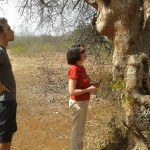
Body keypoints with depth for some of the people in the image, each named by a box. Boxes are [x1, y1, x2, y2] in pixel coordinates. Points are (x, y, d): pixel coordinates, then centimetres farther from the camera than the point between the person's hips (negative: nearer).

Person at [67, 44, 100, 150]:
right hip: (78, 103, -9)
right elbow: (72, 91, -26)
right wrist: (89, 89, -20)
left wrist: (92, 85, 3)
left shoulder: (81, 68, 5)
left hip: (84, 102, 9)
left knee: (81, 130, 22)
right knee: (77, 131, 7)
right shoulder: (74, 69, -22)